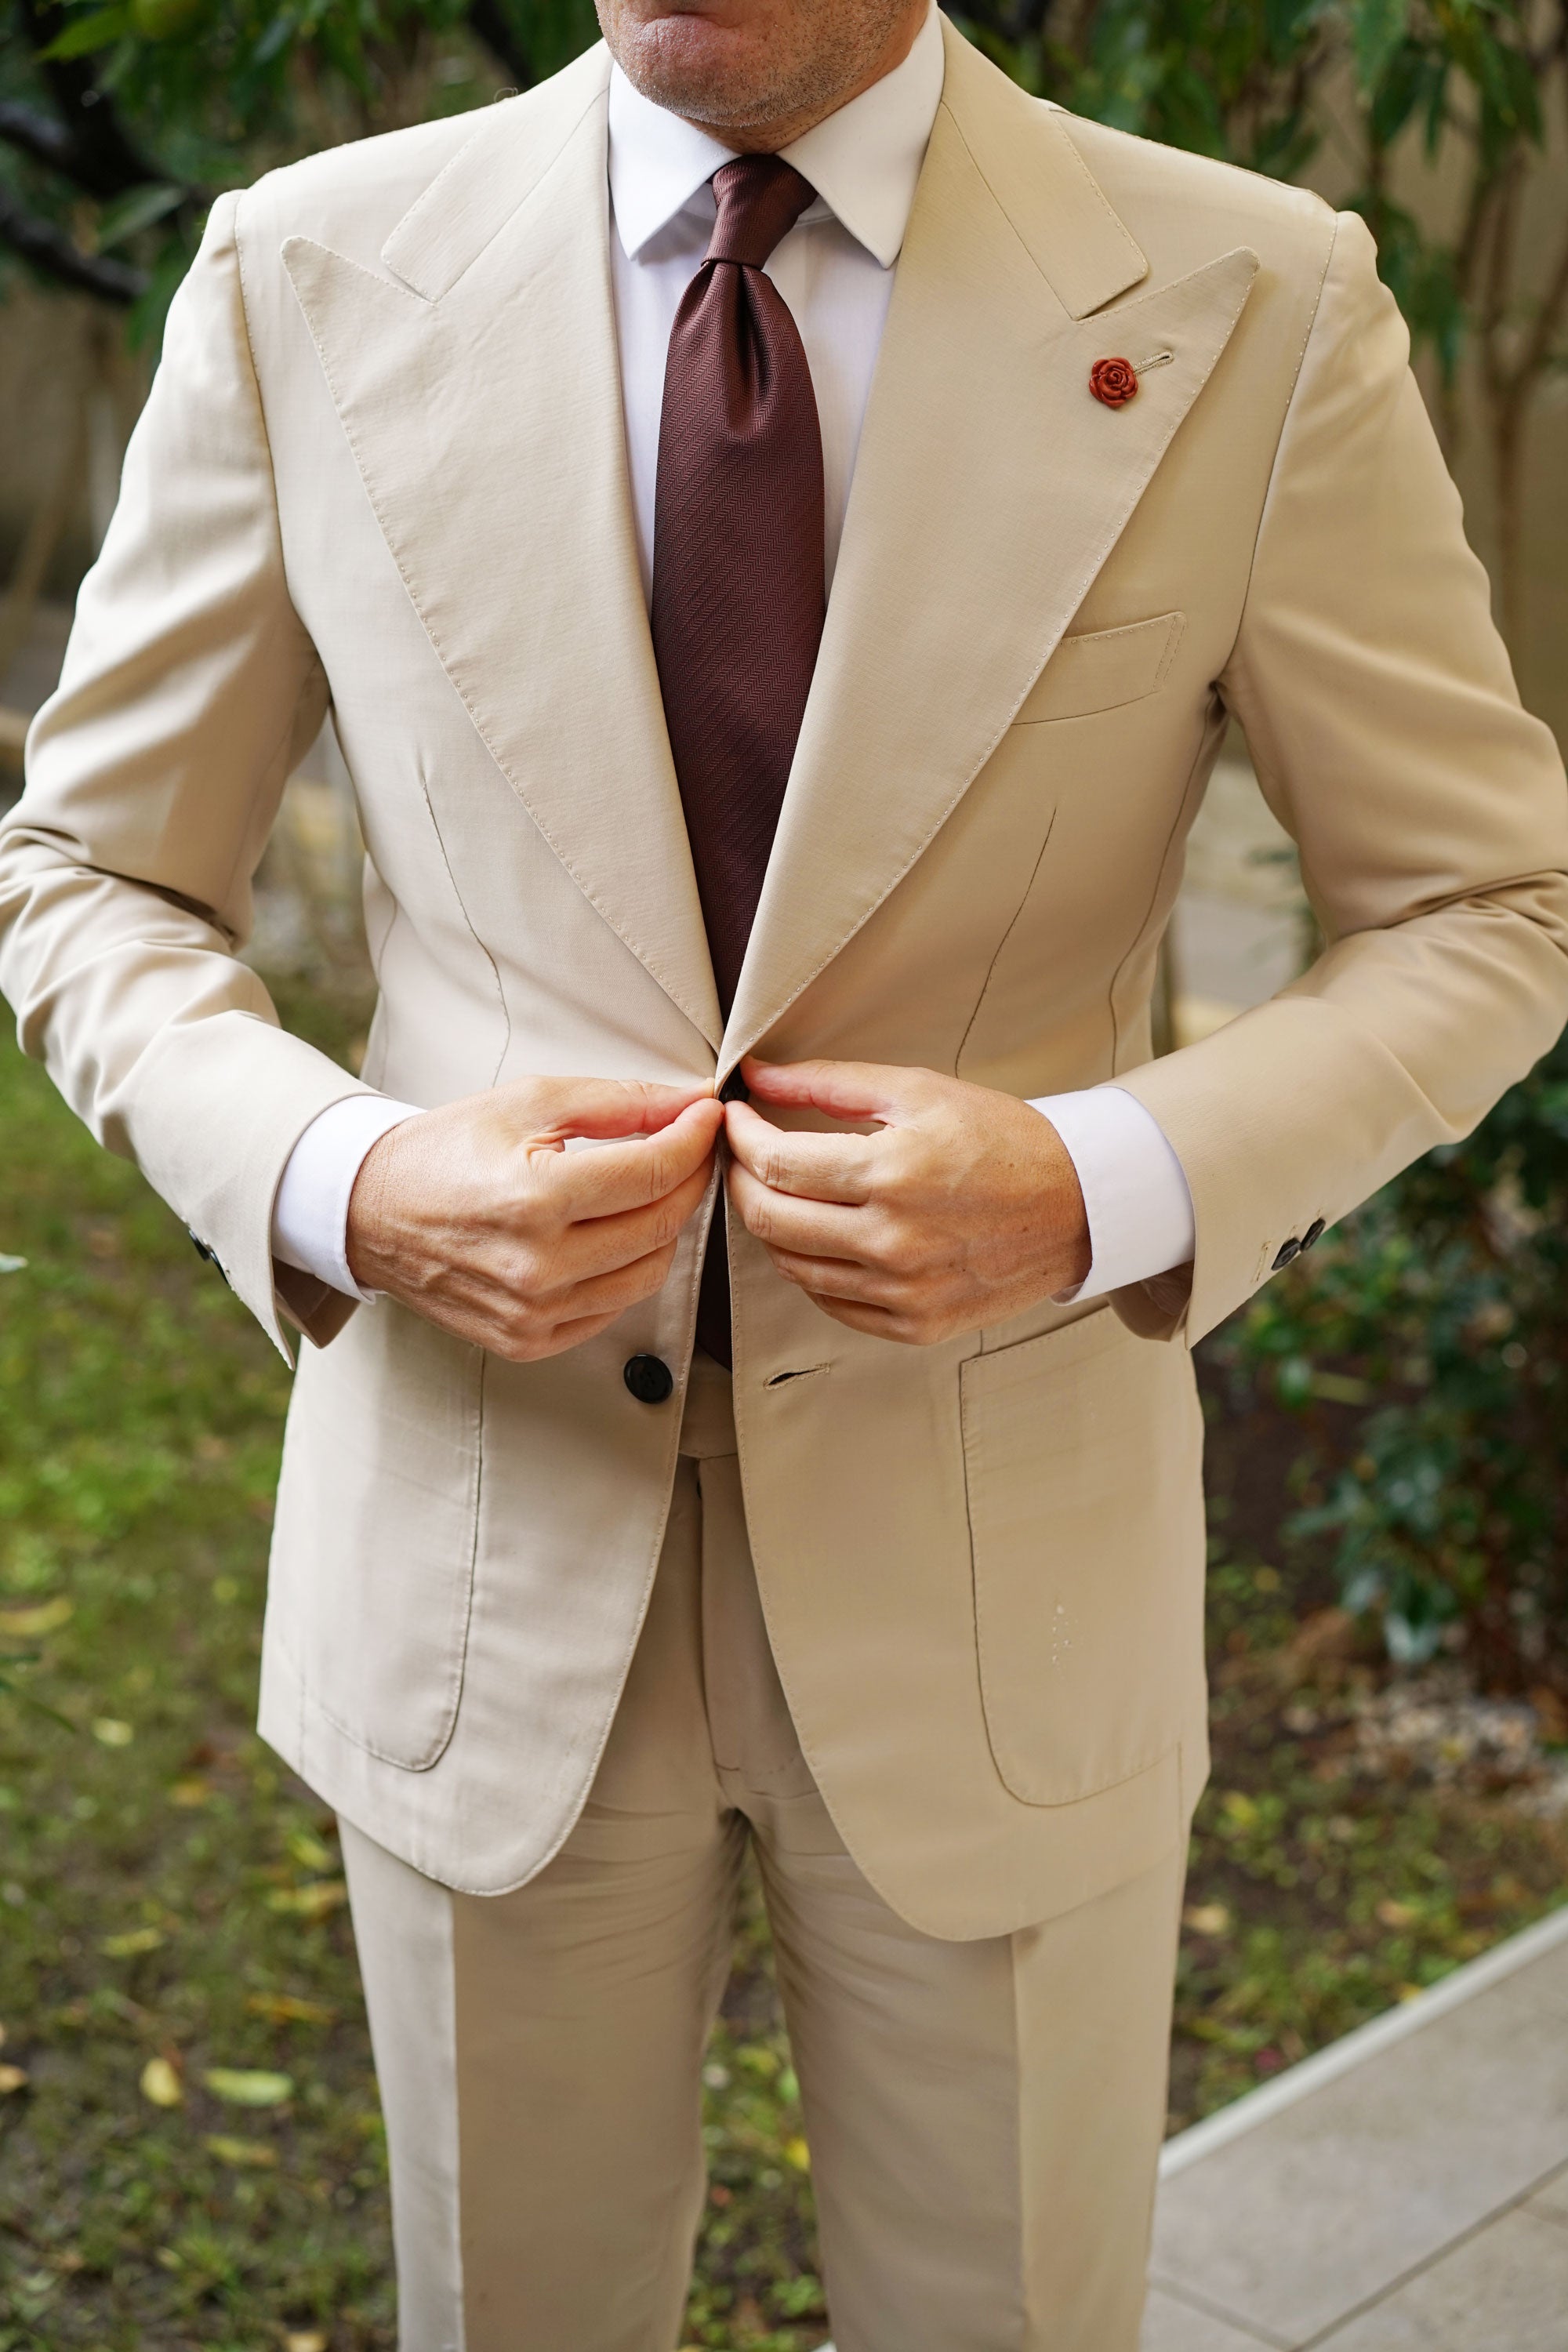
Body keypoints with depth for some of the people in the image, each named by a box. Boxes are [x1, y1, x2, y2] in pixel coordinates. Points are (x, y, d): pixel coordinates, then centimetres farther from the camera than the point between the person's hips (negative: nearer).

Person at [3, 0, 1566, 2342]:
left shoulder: (1256, 309, -8)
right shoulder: (312, 278, -5)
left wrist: (1104, 1188, -19)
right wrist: (344, 1183, -17)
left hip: (994, 1573, 0)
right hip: (486, 1550, 1)